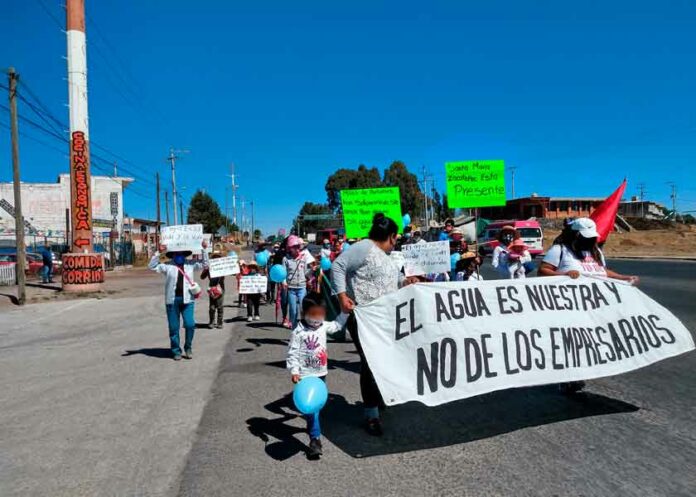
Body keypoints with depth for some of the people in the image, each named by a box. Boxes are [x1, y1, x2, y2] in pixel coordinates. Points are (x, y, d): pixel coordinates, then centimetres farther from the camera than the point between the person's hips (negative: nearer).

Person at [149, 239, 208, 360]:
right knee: (174, 327, 6)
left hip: (187, 300, 0)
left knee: (190, 324, -9)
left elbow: (204, 264, 10)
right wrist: (158, 252, -7)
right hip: (172, 300, 0)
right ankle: (176, 351, 19)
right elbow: (152, 266, 0)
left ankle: (188, 348, 14)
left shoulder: (190, 264, 9)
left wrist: (204, 250, 3)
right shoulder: (167, 266, 4)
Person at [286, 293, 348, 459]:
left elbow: (337, 325, 22)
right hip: (306, 376, -6)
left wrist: (345, 312, 15)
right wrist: (294, 371, -20)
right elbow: (292, 353, -13)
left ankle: (312, 426, 42)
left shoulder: (324, 326, 2)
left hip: (321, 374, 6)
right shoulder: (298, 332, -15)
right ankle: (315, 439, -6)